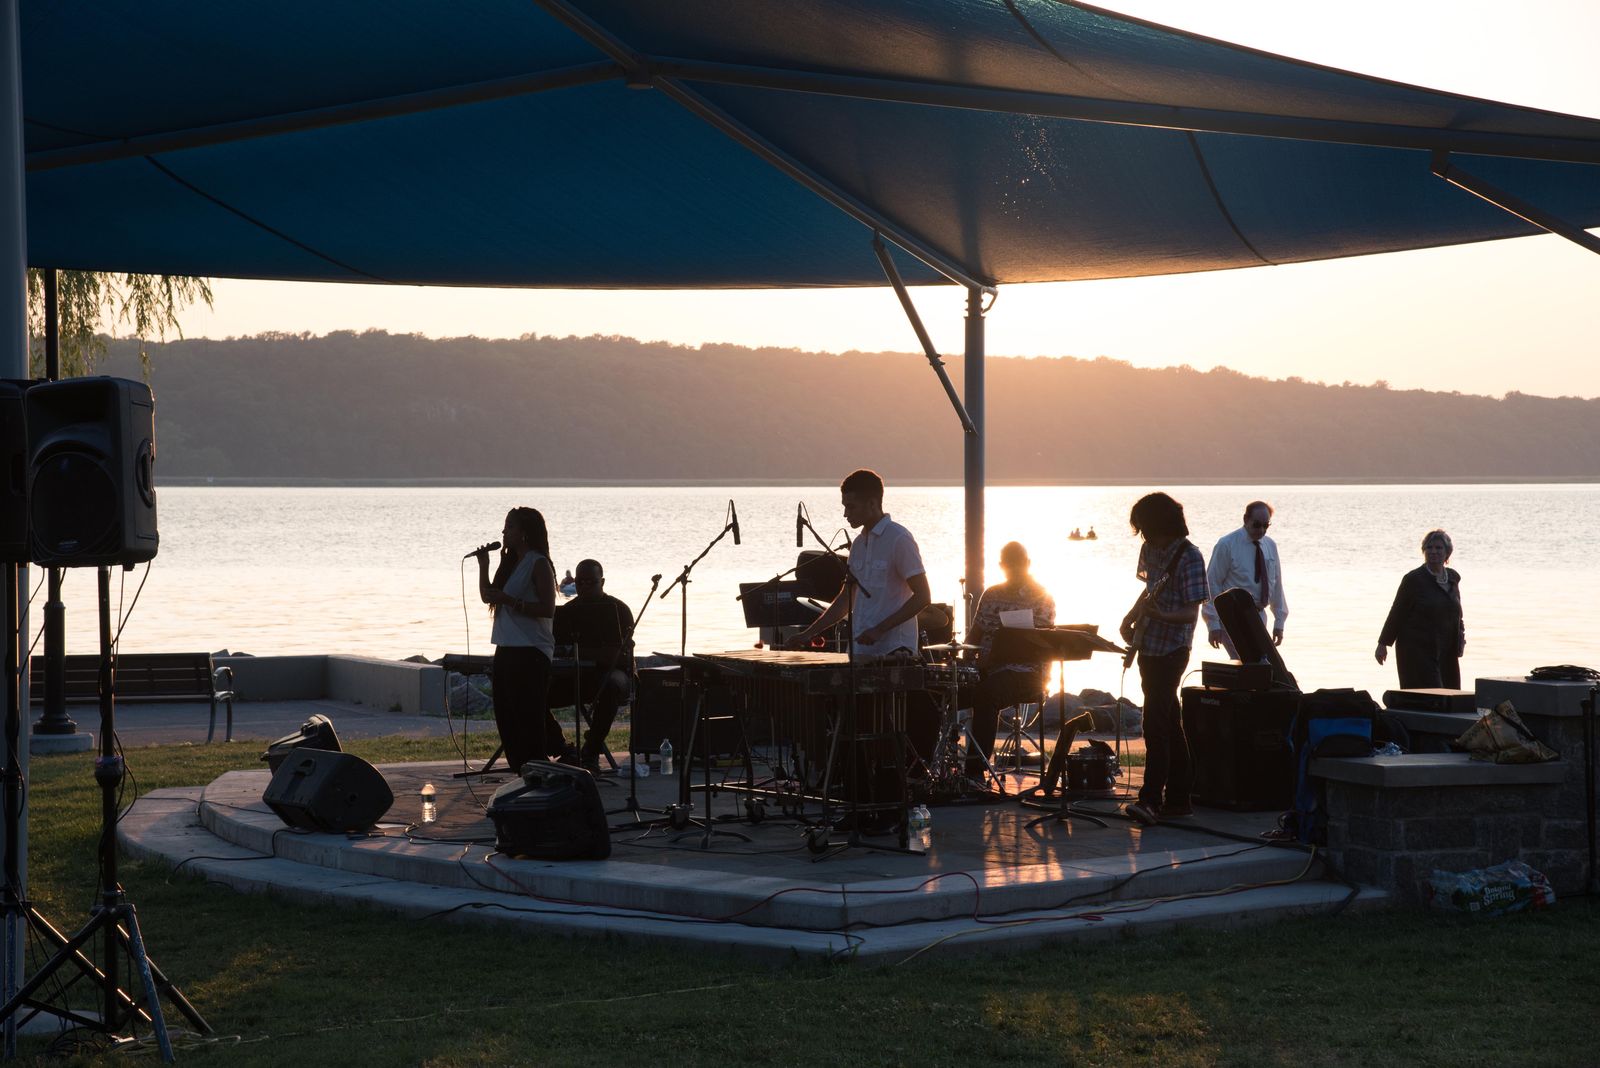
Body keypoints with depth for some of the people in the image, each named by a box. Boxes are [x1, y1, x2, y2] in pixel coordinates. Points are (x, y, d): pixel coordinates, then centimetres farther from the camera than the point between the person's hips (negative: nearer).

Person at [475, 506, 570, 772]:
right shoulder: (511, 562, 16)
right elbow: (487, 596, 21)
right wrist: (483, 565, 9)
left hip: (531, 650, -9)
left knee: (528, 713, -8)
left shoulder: (538, 564, -10)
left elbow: (547, 608, -17)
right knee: (506, 713, 12)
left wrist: (510, 601, -24)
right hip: (507, 649, 9)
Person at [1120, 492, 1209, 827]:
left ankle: (1151, 800, -19)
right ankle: (1178, 799, 18)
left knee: (1155, 723, -16)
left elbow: (1191, 612, -16)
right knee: (1169, 723, 12)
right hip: (1148, 646, 8)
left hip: (1171, 650, -8)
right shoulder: (1149, 549, 9)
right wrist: (1131, 617, 9)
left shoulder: (1189, 557, -14)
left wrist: (1161, 616, -33)